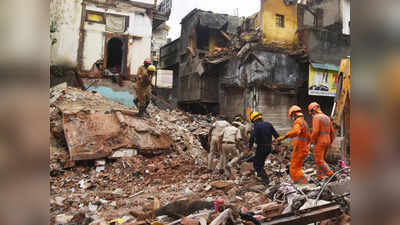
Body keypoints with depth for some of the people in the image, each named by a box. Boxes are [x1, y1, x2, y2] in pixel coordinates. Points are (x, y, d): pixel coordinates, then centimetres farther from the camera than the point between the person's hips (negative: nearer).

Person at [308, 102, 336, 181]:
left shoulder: (316, 117, -13)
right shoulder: (327, 117, 14)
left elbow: (315, 131, -24)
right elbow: (332, 131, 15)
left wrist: (312, 140, -8)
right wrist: (330, 142, 22)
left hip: (319, 142, -9)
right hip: (326, 141, 9)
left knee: (319, 161, -5)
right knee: (320, 159, 14)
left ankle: (331, 175, -11)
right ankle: (319, 178, 14)